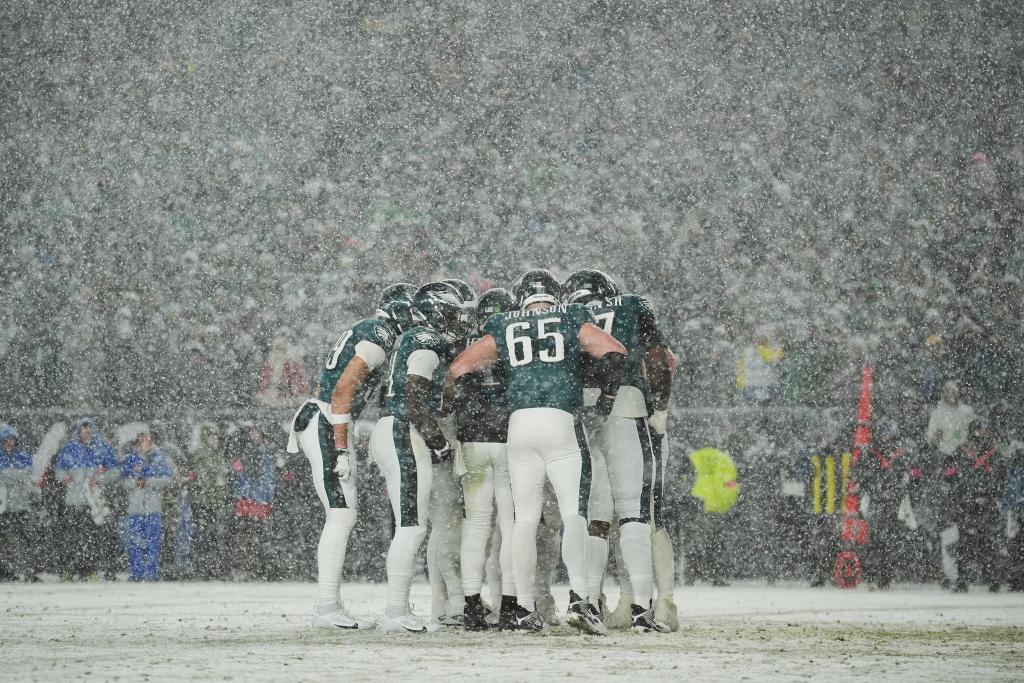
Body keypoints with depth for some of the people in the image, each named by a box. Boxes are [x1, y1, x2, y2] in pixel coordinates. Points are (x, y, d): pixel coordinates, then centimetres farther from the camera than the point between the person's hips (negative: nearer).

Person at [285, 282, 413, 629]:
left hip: (321, 422, 10)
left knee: (343, 515, 11)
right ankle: (327, 607, -11)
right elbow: (343, 389, -20)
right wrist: (342, 449, -21)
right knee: (341, 516, -10)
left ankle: (329, 604, 11)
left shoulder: (362, 332, 19)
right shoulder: (379, 337, -12)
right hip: (327, 428, -10)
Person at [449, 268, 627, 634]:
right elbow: (615, 352, 0)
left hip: (519, 424, 2)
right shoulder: (573, 321, 11)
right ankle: (579, 598, -21)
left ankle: (523, 607, 10)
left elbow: (459, 368, 15)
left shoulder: (503, 329, 16)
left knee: (525, 517, 9)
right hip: (562, 422, -2)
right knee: (573, 513, -5)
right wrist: (608, 395, 13)